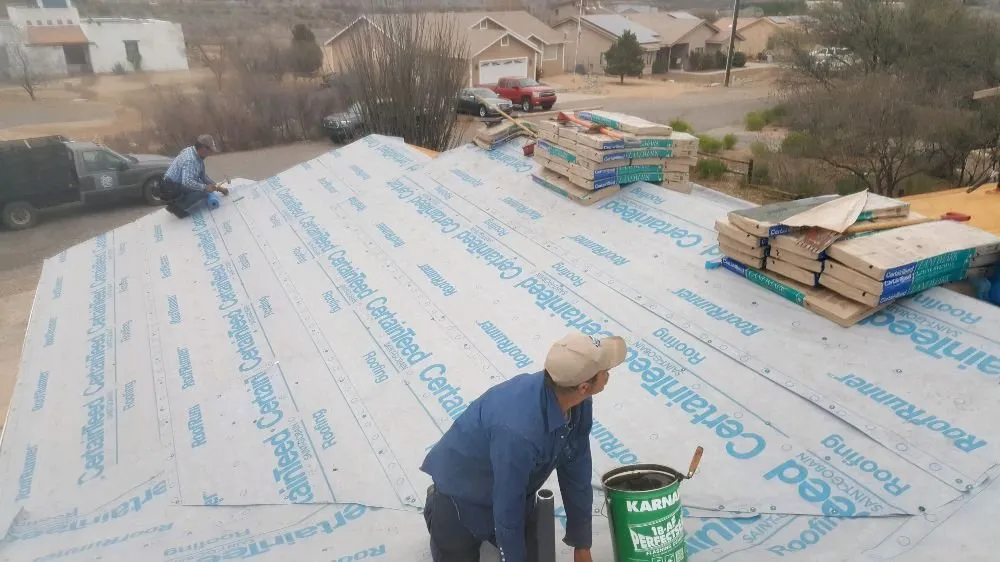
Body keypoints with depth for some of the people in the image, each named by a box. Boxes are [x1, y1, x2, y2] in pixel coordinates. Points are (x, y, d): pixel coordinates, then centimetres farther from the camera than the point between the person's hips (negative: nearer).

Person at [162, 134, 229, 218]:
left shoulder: (197, 155, 3)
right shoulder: (190, 160, -27)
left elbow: (202, 175, 13)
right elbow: (186, 182, -38)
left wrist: (217, 187, 9)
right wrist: (205, 187, -29)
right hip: (173, 187, -10)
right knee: (203, 192, -22)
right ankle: (177, 207, -17)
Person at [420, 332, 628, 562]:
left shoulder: (579, 403, -20)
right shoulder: (519, 429, -44)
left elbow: (576, 471, -8)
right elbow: (507, 508, -30)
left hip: (515, 490, 7)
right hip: (462, 487, -6)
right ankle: (436, 508, 32)